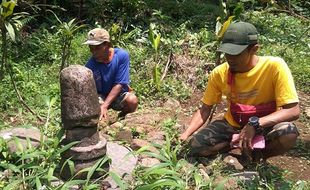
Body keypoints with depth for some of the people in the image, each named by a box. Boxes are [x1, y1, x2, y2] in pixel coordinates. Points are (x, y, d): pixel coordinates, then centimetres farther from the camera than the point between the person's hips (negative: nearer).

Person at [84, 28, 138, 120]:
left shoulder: (122, 55, -22)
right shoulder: (90, 65, -20)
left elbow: (119, 84, -22)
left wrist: (104, 106, -30)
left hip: (118, 95, 0)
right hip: (100, 96, 0)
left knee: (132, 100, -31)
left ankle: (122, 118, 3)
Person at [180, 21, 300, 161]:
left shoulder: (275, 67, -23)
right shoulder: (219, 73, -13)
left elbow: (293, 111, -25)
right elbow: (205, 109, -4)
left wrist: (255, 124, -39)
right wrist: (185, 135, -18)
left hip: (265, 126, -2)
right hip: (232, 125, 3)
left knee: (289, 133, -35)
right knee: (195, 146, -19)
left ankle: (257, 156, -3)